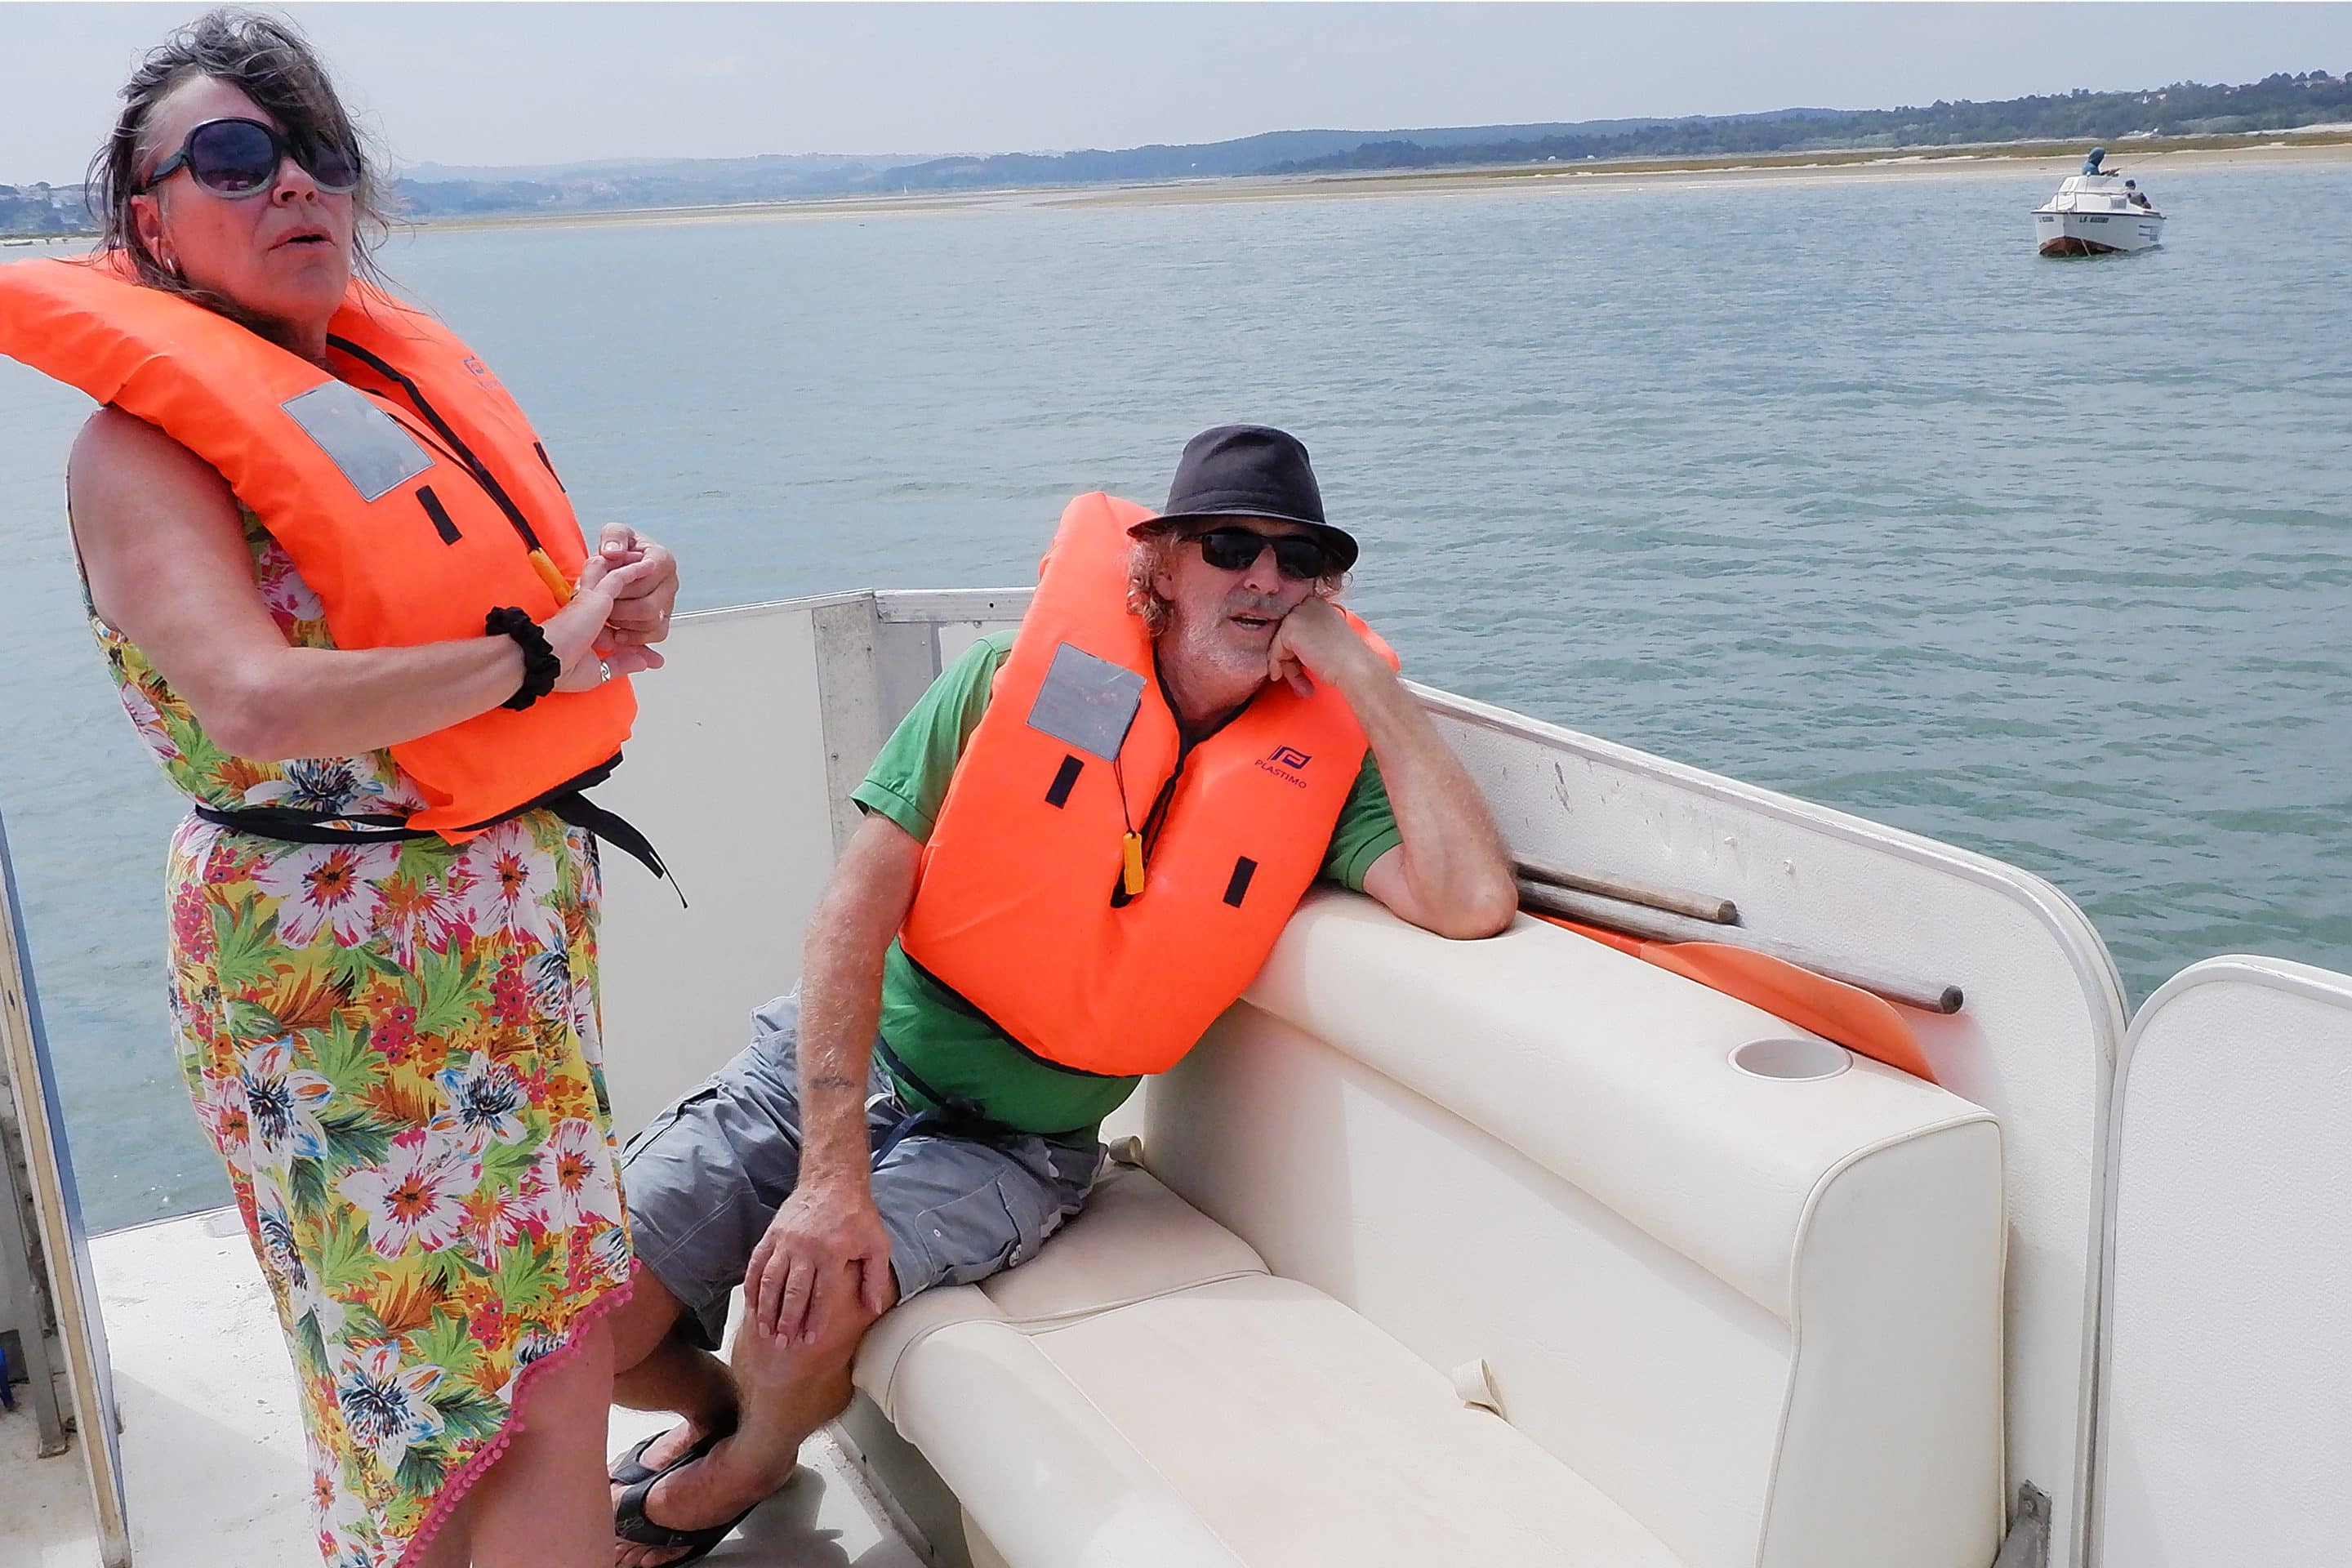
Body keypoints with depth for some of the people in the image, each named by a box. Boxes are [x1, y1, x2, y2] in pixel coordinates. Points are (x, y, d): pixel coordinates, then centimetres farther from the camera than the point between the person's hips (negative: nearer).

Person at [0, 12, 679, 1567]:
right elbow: (264, 703, -26)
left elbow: (481, 589, 21)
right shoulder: (144, 438, -11)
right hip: (342, 957, -7)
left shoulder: (397, 370, 12)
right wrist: (540, 647, -18)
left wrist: (620, 582, -2)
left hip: (528, 914, 7)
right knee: (541, 1379, -3)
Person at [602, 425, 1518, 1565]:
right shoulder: (1024, 674, -9)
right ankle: (717, 1404, 28)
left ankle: (732, 1477, 11)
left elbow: (1473, 903, -26)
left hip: (1012, 1145, 0)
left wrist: (1365, 674, -21)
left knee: (809, 1313, -27)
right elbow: (859, 903, -13)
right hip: (836, 1065, 1)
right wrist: (830, 1174, -22)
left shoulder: (1323, 758, -7)